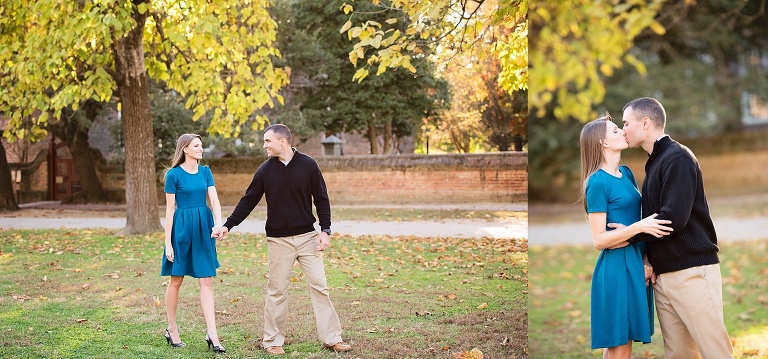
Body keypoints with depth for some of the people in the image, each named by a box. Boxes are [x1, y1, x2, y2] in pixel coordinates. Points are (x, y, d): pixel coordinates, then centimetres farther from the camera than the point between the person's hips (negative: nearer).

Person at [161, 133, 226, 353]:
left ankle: (212, 334, -1)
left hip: (203, 228, 4)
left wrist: (218, 224, -20)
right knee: (176, 280, 7)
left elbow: (214, 200, -2)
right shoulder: (174, 174, -6)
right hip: (182, 228, -4)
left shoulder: (205, 172, 7)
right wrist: (168, 242, -9)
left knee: (206, 281, 1)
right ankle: (172, 329, 22)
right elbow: (170, 209, -6)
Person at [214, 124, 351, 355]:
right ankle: (273, 340, 14)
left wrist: (325, 230, -5)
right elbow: (249, 200, 6)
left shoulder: (308, 165, -3)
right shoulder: (266, 170, 0)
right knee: (277, 290, 4)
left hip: (307, 237, -1)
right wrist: (228, 225, -1)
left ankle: (331, 338, 5)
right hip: (279, 240, 1)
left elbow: (321, 199, 1)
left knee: (319, 286, -1)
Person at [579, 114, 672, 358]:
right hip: (616, 267, -8)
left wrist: (646, 260, 2)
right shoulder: (598, 182, -13)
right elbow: (599, 240, -15)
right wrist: (639, 227, -24)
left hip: (636, 263, 8)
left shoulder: (626, 173, 10)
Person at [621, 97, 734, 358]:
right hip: (663, 275, 9)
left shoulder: (677, 157, -10)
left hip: (691, 271, -9)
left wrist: (631, 234, -8)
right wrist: (647, 258, 4)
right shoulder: (654, 162, 17)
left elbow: (674, 218, -20)